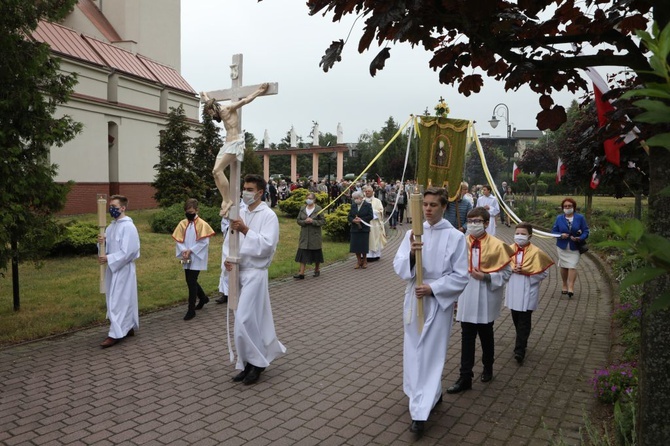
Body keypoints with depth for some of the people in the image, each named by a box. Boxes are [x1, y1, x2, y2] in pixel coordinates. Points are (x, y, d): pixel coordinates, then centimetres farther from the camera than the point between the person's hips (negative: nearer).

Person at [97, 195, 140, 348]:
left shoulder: (128, 226, -17)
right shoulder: (112, 225, 11)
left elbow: (127, 252, -21)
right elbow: (111, 245, 14)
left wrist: (108, 258, -22)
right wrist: (103, 241, -6)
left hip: (123, 269, -9)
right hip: (114, 267, 9)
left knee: (118, 300, -6)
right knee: (124, 299, 15)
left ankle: (115, 334, 0)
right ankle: (128, 328, 25)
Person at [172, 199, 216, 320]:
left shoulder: (202, 224, -9)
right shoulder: (182, 223, 4)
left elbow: (204, 242, -13)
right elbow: (178, 240, 4)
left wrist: (190, 250, -18)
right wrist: (184, 251, -13)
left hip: (197, 258, -6)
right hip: (187, 258, 6)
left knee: (192, 282, -7)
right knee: (190, 281, 14)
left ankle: (191, 310, 3)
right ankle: (203, 297, 39)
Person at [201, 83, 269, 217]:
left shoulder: (229, 109, -2)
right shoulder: (221, 113, 23)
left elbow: (245, 100, -12)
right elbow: (210, 103, 45)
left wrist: (260, 91, -11)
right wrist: (205, 96, 62)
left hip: (235, 142, -9)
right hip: (227, 144, 9)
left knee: (218, 170, -19)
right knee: (216, 172, -3)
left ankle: (227, 200, -16)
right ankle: (225, 200, -5)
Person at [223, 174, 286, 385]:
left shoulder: (269, 215, -8)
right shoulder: (240, 213, 10)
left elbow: (267, 245, -18)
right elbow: (229, 239, 12)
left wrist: (246, 230, -25)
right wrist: (227, 258, -6)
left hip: (255, 273, -6)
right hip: (238, 272, 6)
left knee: (244, 321, -9)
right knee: (251, 320, 14)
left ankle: (256, 362, 9)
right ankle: (250, 363, 25)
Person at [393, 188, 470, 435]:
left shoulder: (455, 237, -8)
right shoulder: (413, 233, 1)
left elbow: (461, 276, -8)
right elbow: (399, 267, -3)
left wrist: (432, 288, -18)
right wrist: (411, 254, -23)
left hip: (439, 301, -4)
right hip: (414, 299, 5)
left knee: (430, 354, -2)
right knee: (414, 351, 15)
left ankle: (420, 411, 4)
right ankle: (432, 394, 38)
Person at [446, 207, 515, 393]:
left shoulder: (496, 245, -10)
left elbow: (506, 273, -6)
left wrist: (486, 277, -20)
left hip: (486, 299, -1)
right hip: (466, 298, 1)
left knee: (486, 335, 17)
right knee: (467, 338, 4)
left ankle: (488, 368, 40)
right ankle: (465, 378, 11)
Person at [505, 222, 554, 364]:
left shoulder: (536, 252, -9)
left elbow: (544, 273, -7)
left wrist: (525, 271, -17)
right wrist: (512, 269, -12)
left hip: (528, 291, -4)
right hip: (513, 290, 4)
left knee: (524, 322, -2)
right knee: (516, 319, 15)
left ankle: (520, 350, -1)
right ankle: (522, 343, 34)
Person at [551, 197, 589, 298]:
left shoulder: (580, 218, -1)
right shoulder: (559, 218, 3)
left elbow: (586, 231, -3)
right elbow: (554, 231, 4)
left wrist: (580, 238, -22)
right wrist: (560, 235, -17)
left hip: (575, 247, -2)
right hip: (562, 246, 2)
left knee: (572, 266, -11)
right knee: (563, 266, 10)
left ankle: (571, 287, -9)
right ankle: (564, 285, 26)